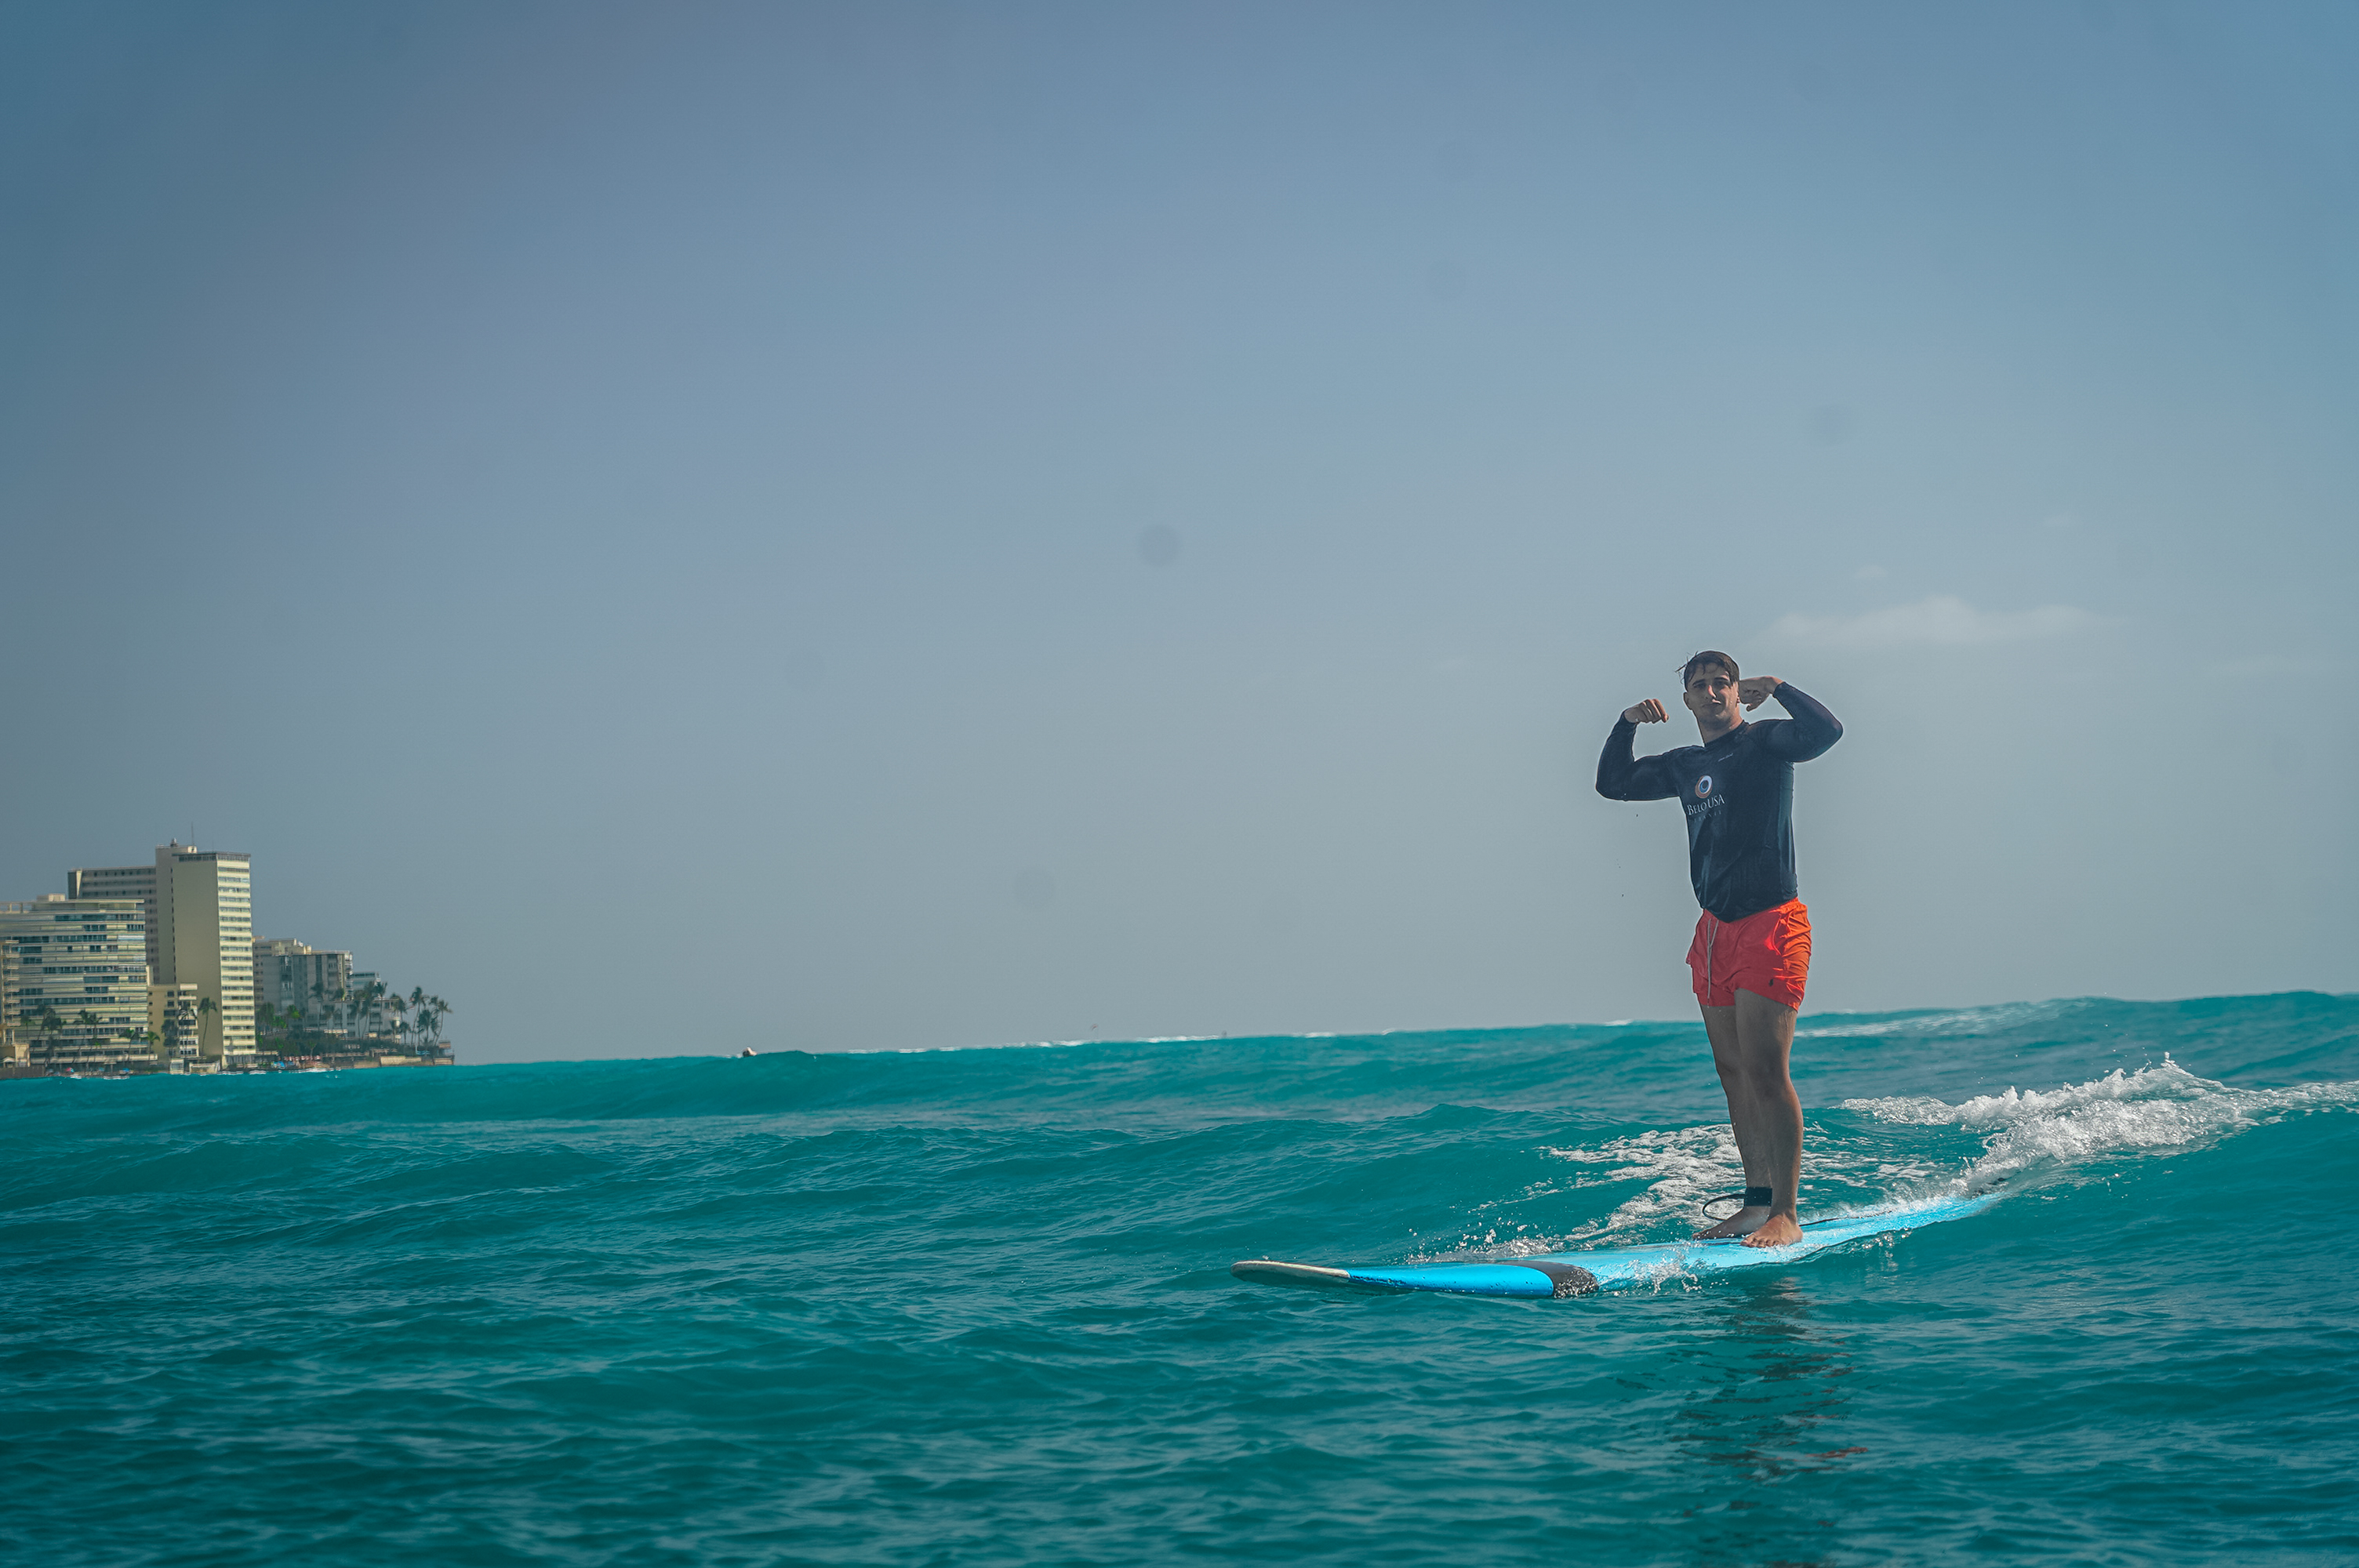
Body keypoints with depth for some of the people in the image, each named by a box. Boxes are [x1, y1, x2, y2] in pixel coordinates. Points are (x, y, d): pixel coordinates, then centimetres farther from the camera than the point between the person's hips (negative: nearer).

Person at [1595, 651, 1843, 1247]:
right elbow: (1613, 784, 24)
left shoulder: (1766, 741, -4)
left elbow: (1826, 732, -23)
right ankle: (1757, 1202, 14)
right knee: (1734, 1074, 8)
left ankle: (1785, 1215, -10)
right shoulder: (1685, 766, 16)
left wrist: (1777, 687, -16)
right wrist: (1627, 723, 11)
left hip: (1769, 925, -8)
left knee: (1765, 1070, -12)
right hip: (1715, 930, 8)